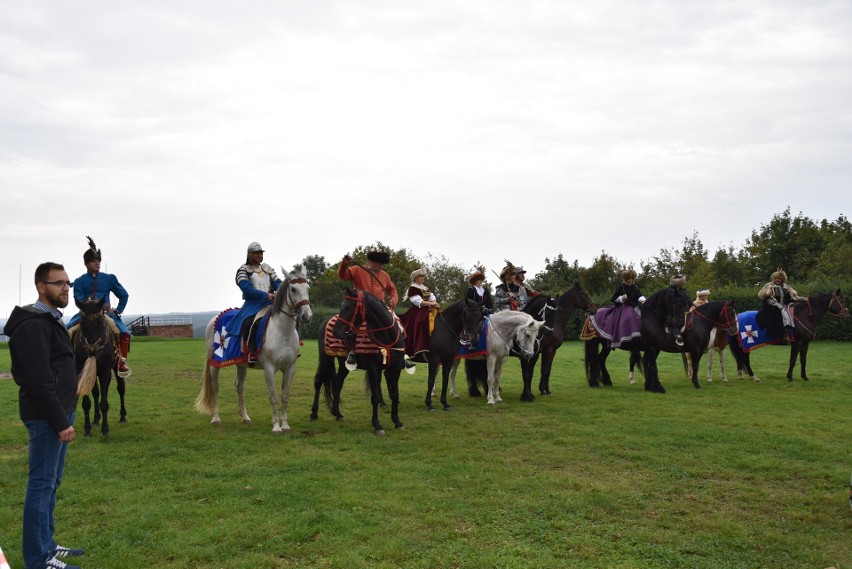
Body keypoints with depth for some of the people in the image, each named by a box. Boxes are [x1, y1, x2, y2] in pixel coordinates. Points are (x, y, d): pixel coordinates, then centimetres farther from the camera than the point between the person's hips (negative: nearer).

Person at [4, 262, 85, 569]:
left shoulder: (51, 320, 16)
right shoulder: (33, 325, -17)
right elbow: (39, 381, -23)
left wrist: (65, 416, 17)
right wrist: (61, 422, -22)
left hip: (58, 412, 10)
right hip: (46, 417, -10)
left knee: (51, 483, 16)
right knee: (42, 485, -4)